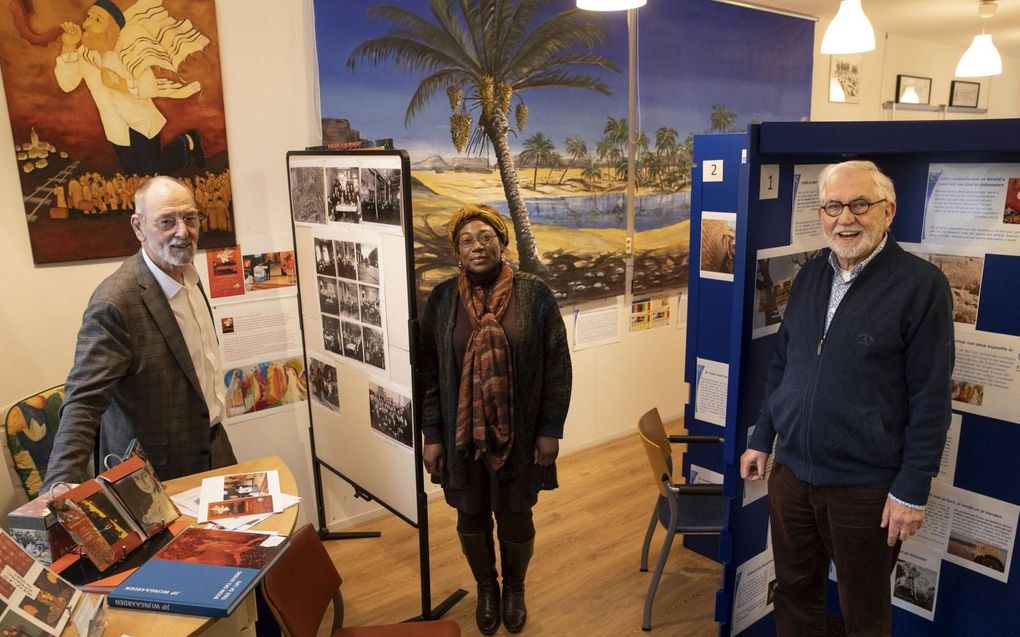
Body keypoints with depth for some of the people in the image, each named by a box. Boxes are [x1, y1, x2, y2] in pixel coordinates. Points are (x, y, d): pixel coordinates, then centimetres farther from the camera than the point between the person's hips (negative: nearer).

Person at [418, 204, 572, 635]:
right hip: (462, 434, 2)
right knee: (471, 517, 17)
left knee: (516, 517, 14)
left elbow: (557, 366, -5)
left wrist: (550, 430, -7)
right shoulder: (442, 299, -3)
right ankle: (486, 588, 44)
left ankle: (515, 588, 42)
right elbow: (428, 372, 0)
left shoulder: (534, 295, -7)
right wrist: (432, 435, -2)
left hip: (518, 433, -1)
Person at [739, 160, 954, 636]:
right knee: (793, 592, 19)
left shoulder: (922, 285, -12)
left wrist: (912, 489, -13)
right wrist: (761, 438, 11)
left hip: (866, 487, -4)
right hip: (791, 473, 5)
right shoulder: (810, 276, 5)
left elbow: (930, 398, -12)